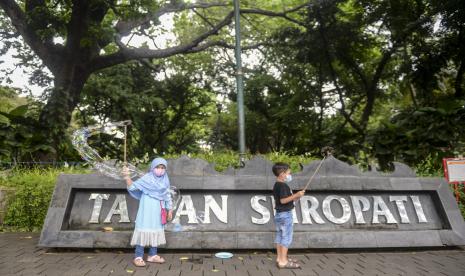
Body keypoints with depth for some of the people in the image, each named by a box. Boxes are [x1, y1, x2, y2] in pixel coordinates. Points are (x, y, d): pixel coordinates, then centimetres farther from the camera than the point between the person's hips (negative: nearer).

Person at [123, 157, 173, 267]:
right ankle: (138, 257, 3)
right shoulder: (147, 178, -10)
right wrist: (127, 176, -34)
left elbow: (167, 196, 12)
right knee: (144, 230, -7)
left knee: (156, 231, 11)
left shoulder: (164, 181, 5)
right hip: (147, 210, -5)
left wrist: (170, 210, 13)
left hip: (158, 210, 6)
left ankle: (152, 255, 23)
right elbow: (133, 187, -18)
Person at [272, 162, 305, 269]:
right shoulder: (283, 186, -19)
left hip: (279, 214, 10)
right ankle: (283, 261, 1)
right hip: (285, 214, -10)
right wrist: (296, 195, -25)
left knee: (279, 236, 14)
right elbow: (283, 200, -26)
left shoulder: (276, 185, 12)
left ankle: (280, 258, 23)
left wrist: (294, 197, 12)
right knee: (286, 237, -3)